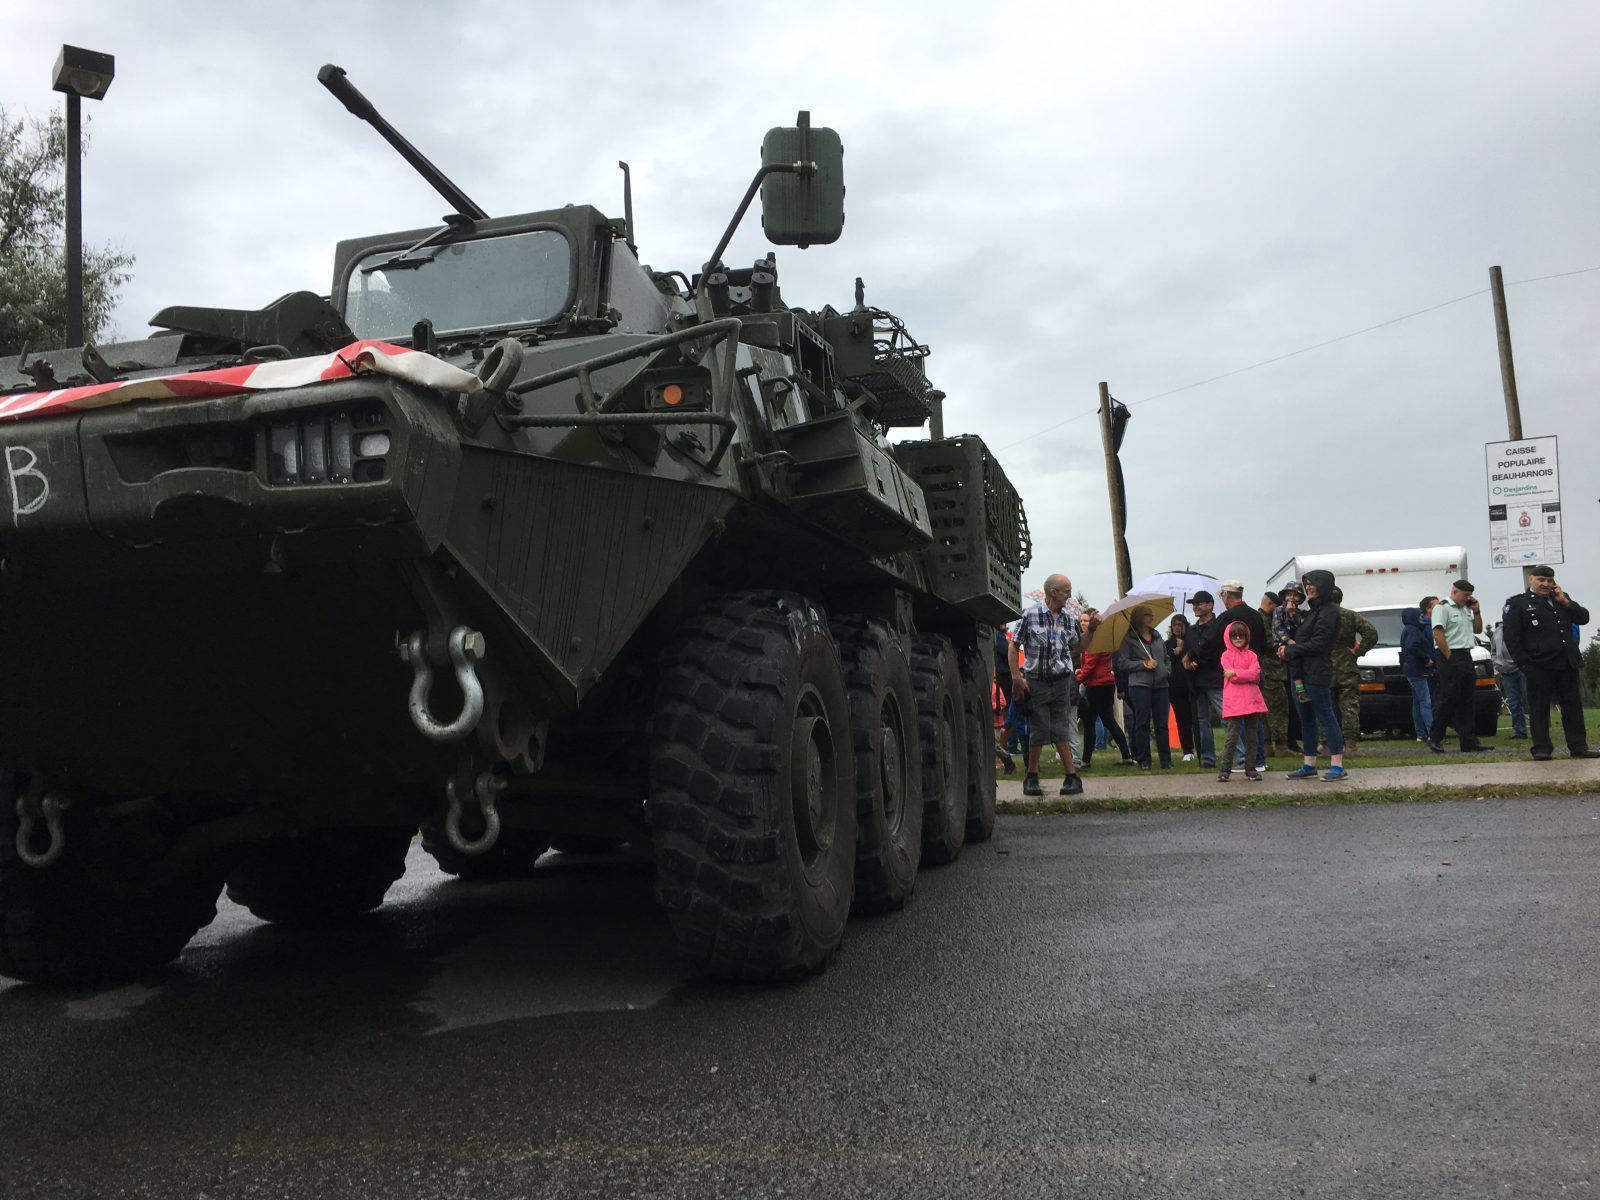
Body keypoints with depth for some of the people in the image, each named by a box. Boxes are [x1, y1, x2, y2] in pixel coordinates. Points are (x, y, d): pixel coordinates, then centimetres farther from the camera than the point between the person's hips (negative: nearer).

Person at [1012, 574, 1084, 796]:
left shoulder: (1069, 617, 6)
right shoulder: (1030, 614, -7)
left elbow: (1077, 645, 18)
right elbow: (1014, 645, -3)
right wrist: (1016, 675, -9)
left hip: (1061, 681, 3)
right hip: (1036, 682, -3)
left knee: (1060, 731, 5)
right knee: (1039, 731, 0)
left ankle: (1072, 777, 6)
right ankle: (1031, 778, 13)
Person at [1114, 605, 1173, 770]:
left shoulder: (1157, 638, 17)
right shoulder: (1129, 639, 1)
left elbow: (1167, 659, 23)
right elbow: (1122, 663, -4)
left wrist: (1167, 671, 3)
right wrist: (1143, 664, -13)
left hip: (1160, 684, 4)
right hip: (1139, 685, -4)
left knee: (1162, 724, 3)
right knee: (1142, 724, -1)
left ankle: (1166, 761, 8)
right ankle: (1143, 761, 5)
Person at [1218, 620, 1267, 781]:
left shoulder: (1251, 655, 12)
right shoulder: (1227, 655, 2)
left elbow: (1256, 673, -6)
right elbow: (1231, 677, -9)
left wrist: (1235, 673, -10)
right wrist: (1247, 675, -6)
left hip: (1252, 701, 4)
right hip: (1234, 702, -4)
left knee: (1251, 736, 9)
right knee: (1232, 736, -6)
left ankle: (1251, 768, 16)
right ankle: (1225, 769, -2)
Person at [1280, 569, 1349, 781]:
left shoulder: (1328, 612, -10)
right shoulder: (1312, 611, 19)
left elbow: (1318, 644, -17)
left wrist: (1291, 650, -11)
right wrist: (1290, 645, 1)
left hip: (1317, 673, -10)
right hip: (1302, 673, 10)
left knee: (1326, 717, -9)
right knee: (1306, 719, 12)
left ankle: (1338, 766, -8)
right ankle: (1309, 765, 18)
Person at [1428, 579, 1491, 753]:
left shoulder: (1465, 609, 19)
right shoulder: (1442, 608, -8)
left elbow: (1477, 630, 25)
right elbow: (1438, 635, -17)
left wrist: (1476, 611, 12)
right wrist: (1449, 657, -18)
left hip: (1466, 657, 9)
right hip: (1451, 657, -9)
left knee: (1466, 702, 9)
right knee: (1448, 700, -8)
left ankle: (1469, 741, 11)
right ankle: (1435, 739, -1)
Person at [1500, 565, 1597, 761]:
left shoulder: (1561, 598, 17)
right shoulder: (1517, 604, -1)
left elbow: (1583, 618, 11)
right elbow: (1511, 637, -6)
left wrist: (1565, 602, -2)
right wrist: (1524, 662, -11)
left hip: (1567, 664, 5)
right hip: (1539, 666, -5)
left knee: (1573, 706, 7)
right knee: (1539, 708, -1)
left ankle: (1578, 747, 13)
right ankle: (1540, 749, 4)